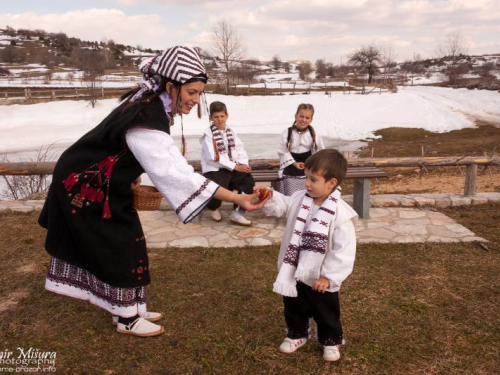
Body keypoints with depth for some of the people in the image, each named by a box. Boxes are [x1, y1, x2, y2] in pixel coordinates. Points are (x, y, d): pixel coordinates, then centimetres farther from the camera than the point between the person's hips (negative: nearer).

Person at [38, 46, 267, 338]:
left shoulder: (151, 103, -6)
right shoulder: (146, 122, -35)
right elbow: (176, 173, -43)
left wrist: (131, 175, 9)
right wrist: (236, 198, -46)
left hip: (105, 183, 9)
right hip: (86, 187, -9)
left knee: (126, 244, 14)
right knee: (119, 249, 1)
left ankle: (129, 308, 29)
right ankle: (126, 318, 20)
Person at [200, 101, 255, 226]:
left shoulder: (231, 131, 12)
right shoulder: (208, 133, -7)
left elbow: (240, 149, 7)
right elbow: (213, 157, -16)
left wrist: (243, 164, -15)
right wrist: (235, 166, -20)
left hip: (232, 168, 5)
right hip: (214, 170, -5)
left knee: (249, 181, -17)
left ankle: (237, 214, -4)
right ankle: (214, 208, 11)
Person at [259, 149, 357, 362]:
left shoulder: (340, 213, -24)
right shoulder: (299, 199, -8)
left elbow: (344, 250, -23)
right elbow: (280, 207, 5)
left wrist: (329, 276, -22)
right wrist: (269, 197, -17)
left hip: (320, 278, -5)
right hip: (294, 272, 5)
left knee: (326, 313, 19)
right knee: (294, 308, 25)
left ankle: (331, 341, 45)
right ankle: (297, 334, 50)